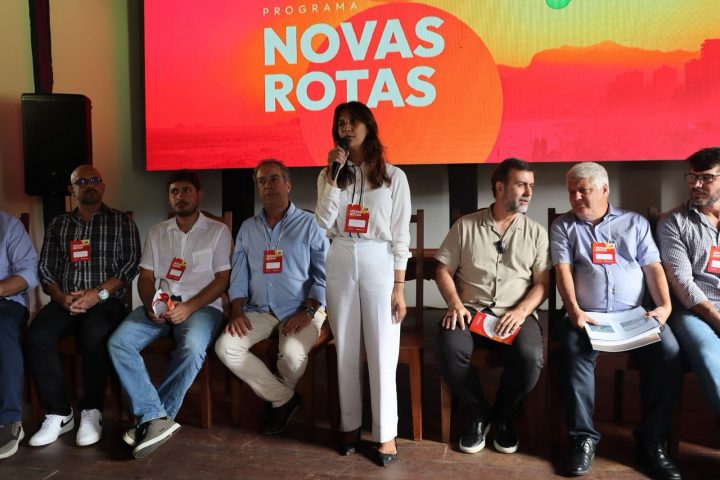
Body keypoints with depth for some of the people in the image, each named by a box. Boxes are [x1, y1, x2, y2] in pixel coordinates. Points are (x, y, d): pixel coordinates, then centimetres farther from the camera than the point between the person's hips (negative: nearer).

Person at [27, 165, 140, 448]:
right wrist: (61, 297, -8)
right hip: (65, 302, 3)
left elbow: (130, 264, 0)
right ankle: (59, 414, -15)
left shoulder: (121, 222, 9)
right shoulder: (58, 224, 18)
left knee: (94, 335, -35)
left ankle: (91, 412, -18)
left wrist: (98, 293, -13)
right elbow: (45, 268, 12)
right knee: (37, 336, -27)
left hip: (106, 300, -3)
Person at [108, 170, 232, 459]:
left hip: (201, 306, -4)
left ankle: (151, 418, -21)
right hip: (159, 306, 4)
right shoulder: (157, 233, 18)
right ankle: (158, 419, -26)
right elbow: (145, 278, 15)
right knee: (118, 343, -22)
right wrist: (150, 305, -8)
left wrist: (189, 307, -15)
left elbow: (222, 280, -2)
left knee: (192, 348, -36)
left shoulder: (217, 231, 5)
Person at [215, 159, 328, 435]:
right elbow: (239, 274, 12)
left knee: (292, 354, -31)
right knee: (225, 347, -19)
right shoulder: (247, 228, 14)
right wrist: (237, 311, -4)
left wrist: (307, 312, -15)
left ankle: (281, 393, 8)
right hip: (259, 311, 4)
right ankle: (283, 399, -1)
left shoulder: (309, 225, 1)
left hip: (300, 311, -4)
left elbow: (324, 274, -4)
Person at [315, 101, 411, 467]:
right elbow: (323, 223, -5)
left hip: (379, 265, -2)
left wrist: (399, 287, -6)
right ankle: (350, 425, 24)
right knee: (346, 351, 10)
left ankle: (386, 433, 13)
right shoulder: (329, 174, 10)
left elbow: (400, 235, -1)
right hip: (340, 264, 3)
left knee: (382, 352, 0)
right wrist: (334, 174, -9)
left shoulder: (393, 176, 1)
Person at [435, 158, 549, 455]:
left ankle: (503, 415, 2)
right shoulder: (465, 226, 8)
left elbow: (543, 283, 4)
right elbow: (443, 270, 7)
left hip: (516, 313, 1)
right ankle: (479, 413, -3)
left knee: (530, 358, -31)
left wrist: (521, 311, -14)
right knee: (450, 350, -32)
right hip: (470, 310, 0)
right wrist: (455, 303, -12)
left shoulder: (536, 232, 10)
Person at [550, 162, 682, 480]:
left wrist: (664, 305, -8)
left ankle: (652, 441, -13)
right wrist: (574, 311, -15)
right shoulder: (563, 226, 14)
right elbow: (563, 270, 1)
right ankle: (582, 438, -22)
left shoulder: (635, 223, 18)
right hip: (586, 316, -1)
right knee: (576, 349, -34)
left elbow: (653, 267, 9)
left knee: (668, 351, -26)